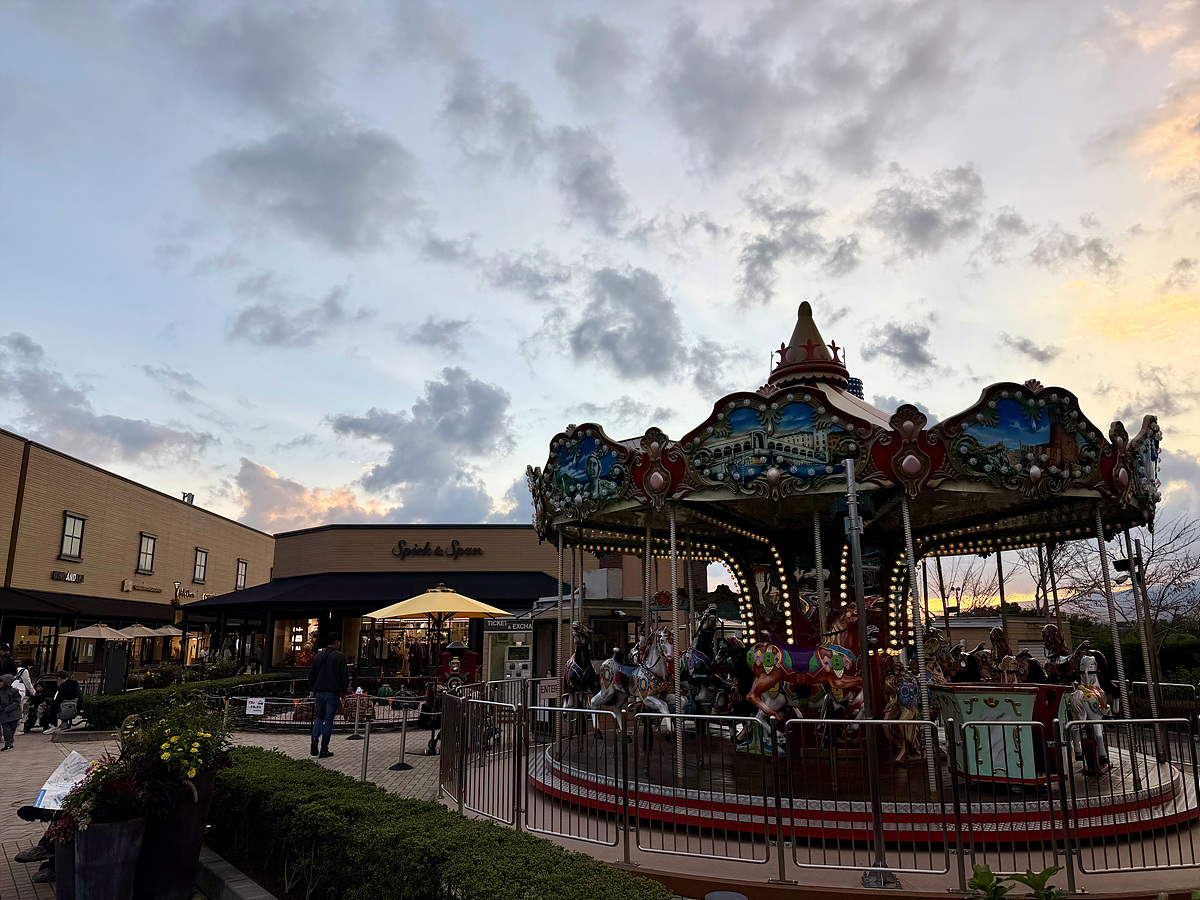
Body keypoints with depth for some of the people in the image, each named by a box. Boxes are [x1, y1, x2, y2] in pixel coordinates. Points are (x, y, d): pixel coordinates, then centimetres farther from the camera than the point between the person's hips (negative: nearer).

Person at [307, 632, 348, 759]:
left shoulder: (317, 656, 9)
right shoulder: (339, 657, -8)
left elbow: (311, 675, 13)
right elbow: (344, 675, -8)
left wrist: (313, 690, 23)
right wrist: (344, 689, 6)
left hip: (319, 692, 5)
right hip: (333, 692, -4)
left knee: (319, 718, 17)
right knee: (329, 720, 2)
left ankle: (314, 740, -4)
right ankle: (324, 749, 3)